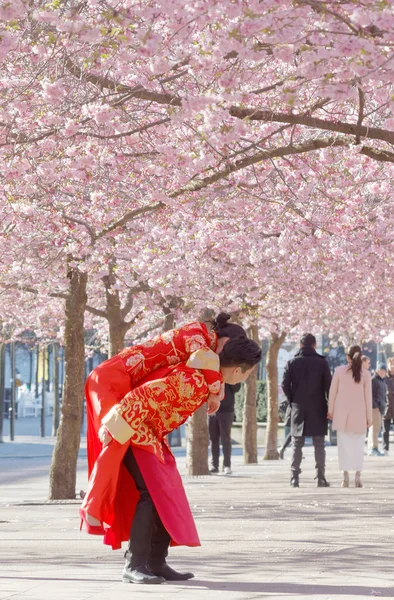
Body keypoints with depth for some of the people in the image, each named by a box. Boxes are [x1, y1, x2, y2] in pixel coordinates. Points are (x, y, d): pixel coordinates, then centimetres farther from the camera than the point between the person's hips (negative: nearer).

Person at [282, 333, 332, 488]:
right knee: (319, 445, 5)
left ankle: (294, 477, 0)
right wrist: (330, 406, 2)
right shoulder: (322, 363, -3)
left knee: (297, 444, 6)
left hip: (298, 408, 1)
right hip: (318, 409, -1)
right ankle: (320, 477, 1)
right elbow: (328, 385, -5)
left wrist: (292, 401, 8)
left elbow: (285, 385, -4)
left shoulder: (292, 363, 0)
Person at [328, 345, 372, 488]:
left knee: (344, 444, 3)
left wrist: (330, 410, 12)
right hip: (359, 413, 0)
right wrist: (369, 417, 5)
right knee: (358, 444, 7)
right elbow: (368, 396, -1)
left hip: (342, 412, 0)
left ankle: (345, 477, -3)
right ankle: (358, 477, 0)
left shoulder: (339, 371, -2)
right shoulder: (365, 373, -2)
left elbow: (332, 391, 2)